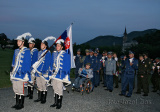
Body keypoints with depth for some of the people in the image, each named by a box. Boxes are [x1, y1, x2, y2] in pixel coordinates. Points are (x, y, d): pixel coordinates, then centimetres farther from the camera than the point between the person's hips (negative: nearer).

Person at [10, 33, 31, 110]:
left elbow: (28, 64, -11)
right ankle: (17, 103, 25)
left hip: (21, 74, -7)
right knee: (15, 89, 13)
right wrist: (12, 72, 16)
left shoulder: (26, 51, -8)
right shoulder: (16, 51, 14)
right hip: (15, 74, 7)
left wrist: (26, 75, -14)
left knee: (21, 90, 0)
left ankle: (21, 104, 13)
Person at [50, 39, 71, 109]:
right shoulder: (54, 53, 11)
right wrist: (51, 73, 13)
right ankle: (56, 102, 26)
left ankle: (60, 104, 14)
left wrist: (66, 76, -12)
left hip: (60, 74, -6)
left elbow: (67, 66, -8)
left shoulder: (65, 55, -7)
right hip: (54, 74, 6)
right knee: (55, 89, 13)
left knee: (60, 89, -1)